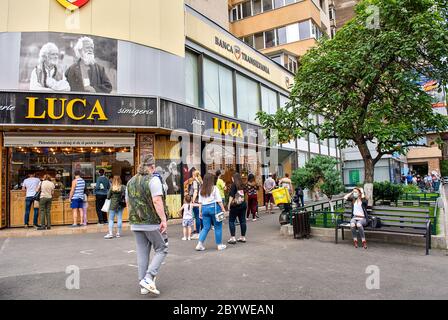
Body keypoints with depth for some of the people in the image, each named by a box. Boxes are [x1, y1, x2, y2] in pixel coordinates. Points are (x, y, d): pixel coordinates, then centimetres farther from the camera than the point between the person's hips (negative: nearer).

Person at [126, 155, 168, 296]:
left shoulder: (131, 181, 11)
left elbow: (128, 203, 17)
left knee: (142, 253, 12)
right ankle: (148, 278, -5)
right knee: (161, 250, 8)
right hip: (153, 223, -6)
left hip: (136, 224, 6)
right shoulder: (153, 179, -10)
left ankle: (143, 286, 17)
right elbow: (157, 201, -21)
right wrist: (164, 220, -19)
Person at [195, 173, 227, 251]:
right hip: (213, 207, -4)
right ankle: (219, 245, 14)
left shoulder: (201, 189, 7)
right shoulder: (214, 188, -5)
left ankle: (200, 244, 2)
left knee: (206, 227, 12)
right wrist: (223, 209, -2)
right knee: (218, 226, 8)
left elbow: (200, 202, 9)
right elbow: (219, 200, -7)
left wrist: (200, 211, 14)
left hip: (204, 208, 5)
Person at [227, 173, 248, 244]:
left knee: (231, 221, 1)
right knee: (242, 220, 9)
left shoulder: (234, 185, -8)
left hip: (235, 205, -6)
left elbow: (231, 196, -12)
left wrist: (229, 204, -9)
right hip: (243, 204, 6)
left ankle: (233, 238, -3)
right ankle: (243, 237, 14)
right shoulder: (242, 185, 9)